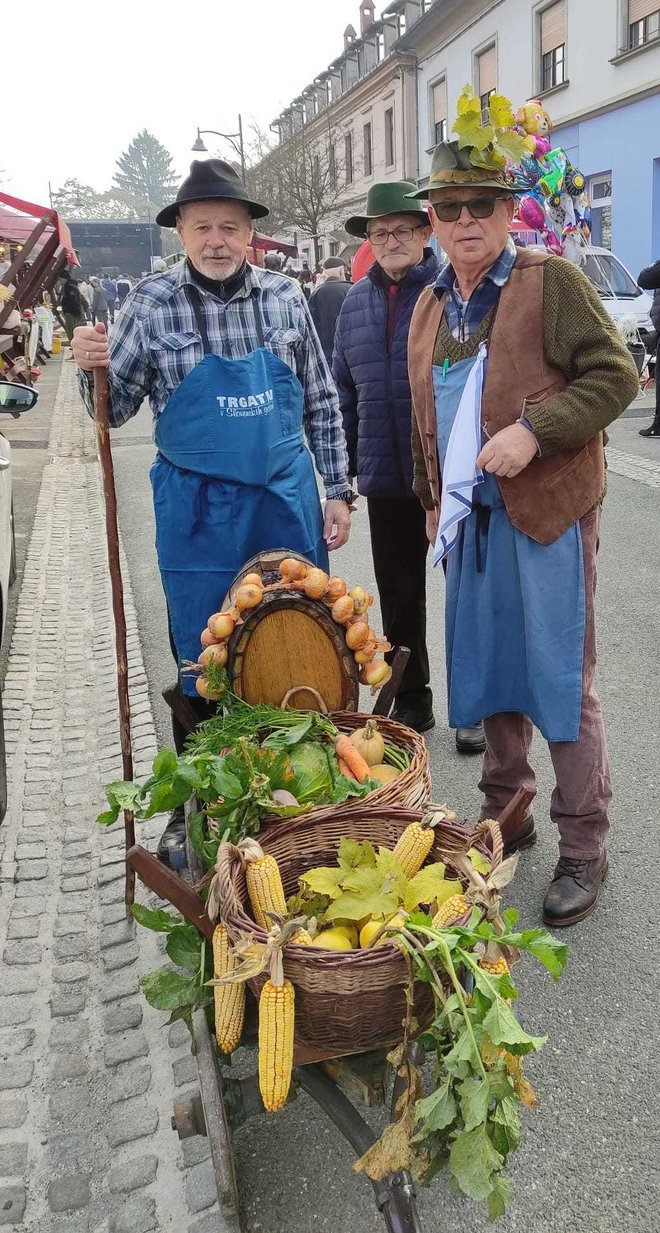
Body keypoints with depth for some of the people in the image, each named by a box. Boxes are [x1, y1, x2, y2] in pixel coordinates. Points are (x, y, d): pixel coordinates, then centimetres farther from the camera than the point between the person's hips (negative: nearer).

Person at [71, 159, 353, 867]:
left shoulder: (284, 297, 2)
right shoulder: (152, 302, -4)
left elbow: (321, 402, 8)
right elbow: (116, 409, 0)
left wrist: (337, 490, 5)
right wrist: (93, 370, -21)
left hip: (288, 503, 2)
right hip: (197, 513, -2)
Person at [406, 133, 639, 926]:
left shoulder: (550, 281, -6)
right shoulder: (430, 305, 14)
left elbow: (615, 376, -12)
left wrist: (533, 430, -23)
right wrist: (433, 500, 21)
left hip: (547, 511, -6)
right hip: (472, 518, 6)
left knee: (561, 679, -2)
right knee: (489, 671, 14)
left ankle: (583, 849, 12)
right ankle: (505, 815, 31)